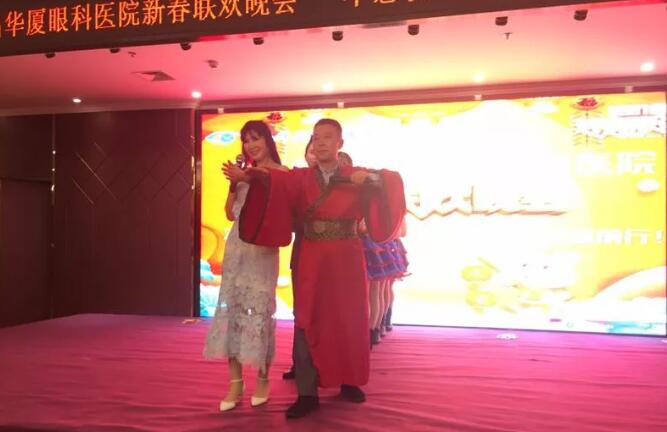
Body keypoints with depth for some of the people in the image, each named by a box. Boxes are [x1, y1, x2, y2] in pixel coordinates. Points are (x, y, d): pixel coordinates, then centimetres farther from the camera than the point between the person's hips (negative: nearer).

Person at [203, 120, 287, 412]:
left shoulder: (281, 173, -1)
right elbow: (230, 213, 15)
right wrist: (234, 182, 3)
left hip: (263, 248, -5)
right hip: (236, 245, 5)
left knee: (258, 310, -4)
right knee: (230, 307, 1)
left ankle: (262, 379, 12)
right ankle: (235, 381, 8)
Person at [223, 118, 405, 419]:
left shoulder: (358, 177, 4)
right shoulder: (300, 177, 3)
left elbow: (393, 181, -7)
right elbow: (276, 180, -16)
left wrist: (370, 177, -25)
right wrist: (247, 176, -35)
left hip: (347, 259, 0)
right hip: (311, 260, 0)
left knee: (349, 320, 8)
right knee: (308, 322, -1)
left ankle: (349, 381, 27)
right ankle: (307, 393, 6)